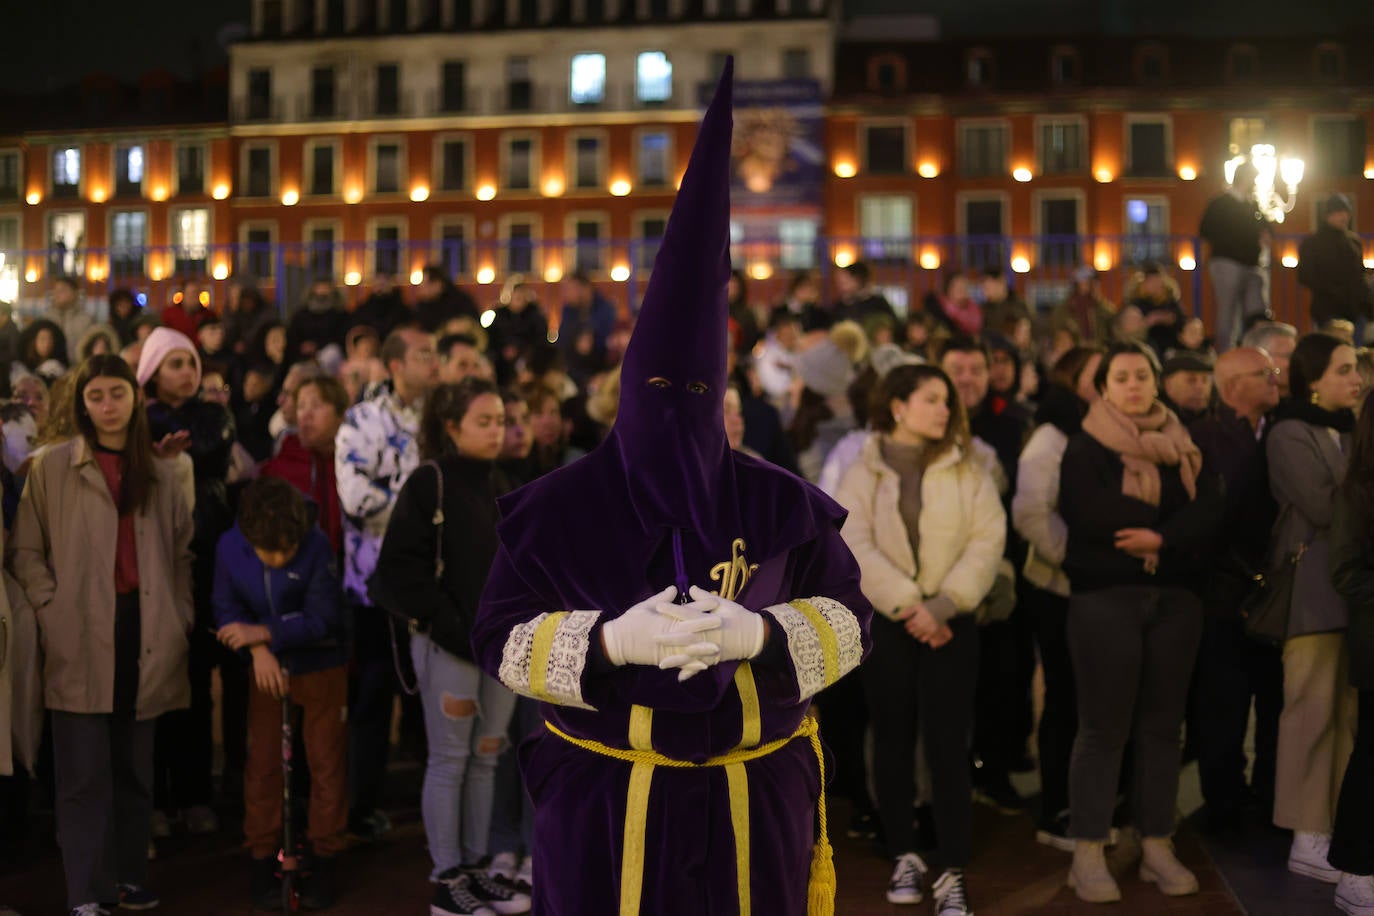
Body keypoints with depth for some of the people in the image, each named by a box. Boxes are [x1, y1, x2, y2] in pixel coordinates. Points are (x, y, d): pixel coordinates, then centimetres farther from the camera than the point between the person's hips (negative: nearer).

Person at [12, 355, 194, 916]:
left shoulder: (159, 473, 12)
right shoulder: (54, 468, 2)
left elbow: (182, 552, 17)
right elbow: (27, 551, 1)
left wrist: (181, 615, 6)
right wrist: (53, 611, -10)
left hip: (145, 637, 4)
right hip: (82, 640, -3)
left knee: (135, 768, 10)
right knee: (85, 774, -4)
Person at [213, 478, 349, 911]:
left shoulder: (317, 546, -24)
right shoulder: (229, 548, -15)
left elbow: (321, 619, -20)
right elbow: (227, 609, -5)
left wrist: (261, 632, -24)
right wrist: (258, 649, -22)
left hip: (322, 666, -2)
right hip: (267, 668, 2)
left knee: (326, 763, 3)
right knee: (262, 765, 5)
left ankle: (323, 862, 15)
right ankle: (262, 861, 17)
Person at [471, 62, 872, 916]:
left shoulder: (783, 504, -3)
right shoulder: (561, 506, -6)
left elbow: (849, 617, 0)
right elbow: (501, 637, -7)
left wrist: (756, 633, -22)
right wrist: (614, 639, -26)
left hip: (755, 794, 2)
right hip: (605, 798, -1)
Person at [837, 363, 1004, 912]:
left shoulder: (969, 467, 4)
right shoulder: (863, 472, 3)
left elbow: (988, 537, -4)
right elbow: (855, 547, -8)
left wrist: (944, 604, -14)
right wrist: (908, 605, -16)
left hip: (950, 622, 0)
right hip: (886, 622, 1)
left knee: (947, 746, -5)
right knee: (893, 743, 8)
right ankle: (903, 856, 23)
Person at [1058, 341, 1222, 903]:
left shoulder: (1183, 449, 13)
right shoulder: (1086, 448, 1)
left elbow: (1210, 513, -1)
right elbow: (1091, 515, -16)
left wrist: (1160, 537, -18)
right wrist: (1173, 519, -11)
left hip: (1175, 598, 4)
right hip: (1105, 598, -4)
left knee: (1162, 725, 7)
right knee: (1103, 728, -3)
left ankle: (1158, 848, 15)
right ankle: (1088, 855, 3)